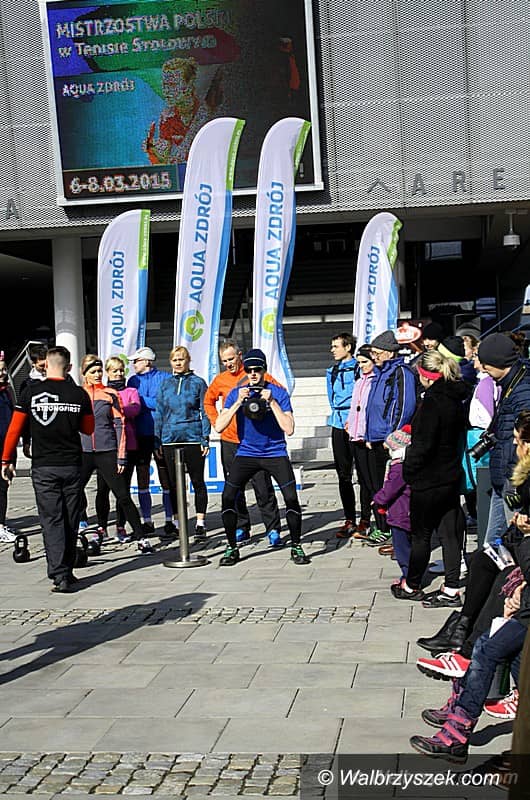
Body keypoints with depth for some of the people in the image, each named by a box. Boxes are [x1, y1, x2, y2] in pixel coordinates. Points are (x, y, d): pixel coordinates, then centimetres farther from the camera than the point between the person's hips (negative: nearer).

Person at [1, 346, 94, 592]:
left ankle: (60, 575, -10)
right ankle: (67, 572, 19)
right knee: (70, 521, 11)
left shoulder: (31, 392, -4)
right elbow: (89, 429, 11)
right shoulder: (79, 394, -1)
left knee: (52, 521, -1)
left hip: (43, 467, -1)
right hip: (72, 465, 1)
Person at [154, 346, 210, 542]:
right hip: (170, 439, 3)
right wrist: (157, 440, 7)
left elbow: (204, 412, 1)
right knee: (174, 483, 8)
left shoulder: (198, 382, 2)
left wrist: (205, 439, -6)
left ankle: (200, 523, 6)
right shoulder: (165, 385, 11)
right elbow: (159, 413, 13)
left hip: (193, 438, -3)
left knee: (197, 482, 2)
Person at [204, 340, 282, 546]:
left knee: (263, 487, -3)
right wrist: (216, 422, 11)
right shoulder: (220, 380, 8)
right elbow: (208, 401, 24)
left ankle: (273, 529, 3)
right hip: (229, 441, 4)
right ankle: (241, 528, 19)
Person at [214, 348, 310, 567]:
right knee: (228, 497, -11)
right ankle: (232, 548, 5)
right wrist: (238, 402, -18)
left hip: (275, 453, -2)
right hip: (246, 453, 2)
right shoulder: (236, 393, 0)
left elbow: (289, 429, -14)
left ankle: (296, 547, 4)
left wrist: (272, 402, -20)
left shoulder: (278, 392, -5)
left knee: (291, 497, -15)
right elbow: (219, 427, -9)